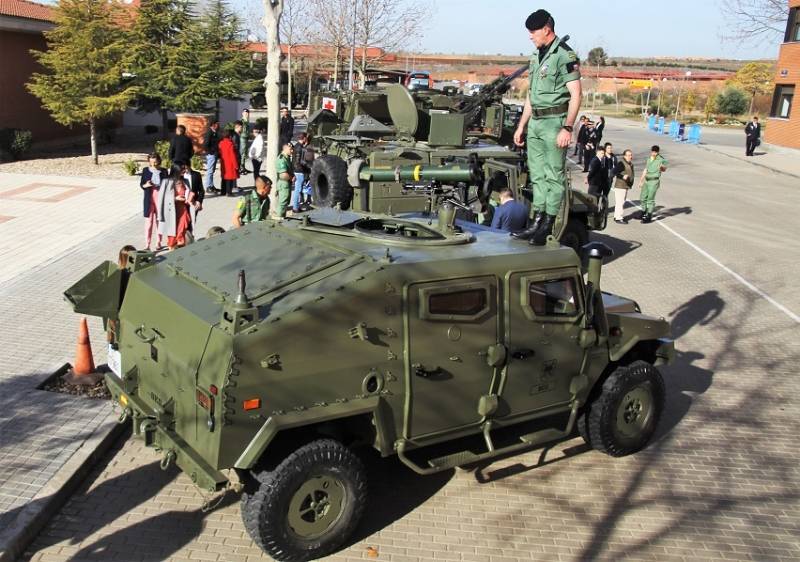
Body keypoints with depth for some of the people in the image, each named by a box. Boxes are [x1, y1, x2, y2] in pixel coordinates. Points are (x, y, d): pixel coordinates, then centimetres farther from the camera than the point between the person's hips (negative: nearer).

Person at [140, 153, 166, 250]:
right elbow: (141, 184, 5)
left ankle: (158, 242, 23)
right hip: (149, 199, -1)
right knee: (149, 221, -3)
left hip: (160, 199, 1)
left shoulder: (163, 171, 1)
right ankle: (147, 244, -1)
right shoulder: (145, 170, 0)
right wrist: (146, 185, -16)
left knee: (159, 220, 10)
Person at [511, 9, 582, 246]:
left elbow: (576, 95, -14)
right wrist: (521, 125, 21)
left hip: (554, 122, -9)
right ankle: (537, 222, 17)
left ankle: (547, 228, -2)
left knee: (554, 175, -4)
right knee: (537, 175, 11)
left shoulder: (564, 55, -9)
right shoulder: (537, 57, 17)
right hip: (535, 122, 9)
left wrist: (567, 128, -20)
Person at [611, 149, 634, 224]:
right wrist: (623, 176, -32)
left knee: (622, 202, 15)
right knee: (620, 202, -9)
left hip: (626, 186, 10)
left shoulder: (630, 164, 14)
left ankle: (617, 216, 24)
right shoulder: (621, 163, -16)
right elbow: (614, 172, -23)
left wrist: (631, 183, 18)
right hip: (620, 186, -10)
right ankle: (618, 218, -5)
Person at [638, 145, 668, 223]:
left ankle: (649, 217, -1)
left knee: (650, 199, -6)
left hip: (654, 181, -7)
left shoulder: (661, 159, -10)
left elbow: (664, 169, -26)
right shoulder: (649, 159, 12)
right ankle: (643, 214, 30)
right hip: (646, 181, 7)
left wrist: (662, 167, -50)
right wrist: (641, 181, 22)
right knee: (643, 198, 14)